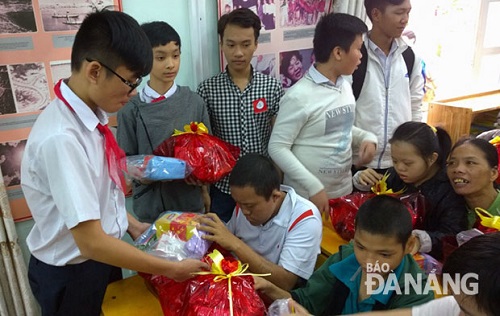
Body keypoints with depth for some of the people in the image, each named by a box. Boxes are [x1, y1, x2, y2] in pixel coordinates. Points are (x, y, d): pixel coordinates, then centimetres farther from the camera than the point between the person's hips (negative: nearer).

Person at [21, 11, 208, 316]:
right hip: (70, 274, -7)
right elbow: (91, 241, -30)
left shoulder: (89, 114, -6)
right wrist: (171, 269, -23)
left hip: (101, 259, 7)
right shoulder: (61, 138, -32)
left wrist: (132, 224, 7)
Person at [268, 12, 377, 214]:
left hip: (343, 191, 7)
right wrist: (314, 187, -22)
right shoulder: (299, 95, -20)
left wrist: (367, 137, -2)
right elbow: (277, 147, -19)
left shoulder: (345, 87, 3)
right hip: (307, 196, -7)